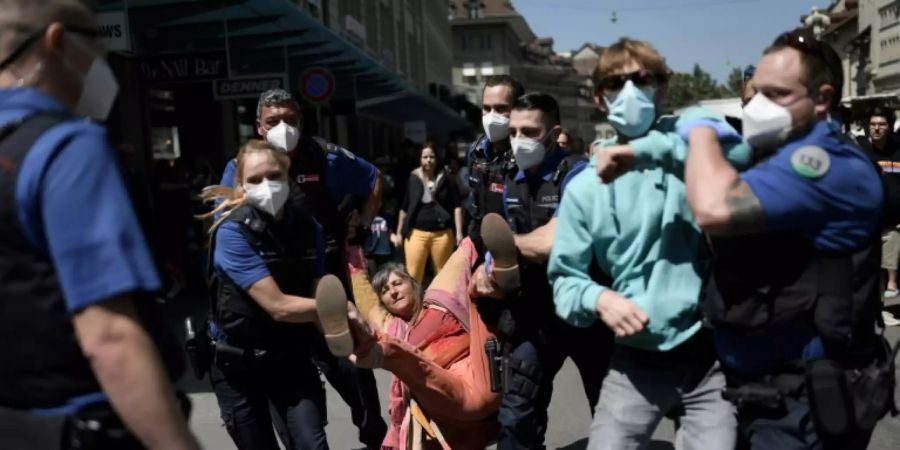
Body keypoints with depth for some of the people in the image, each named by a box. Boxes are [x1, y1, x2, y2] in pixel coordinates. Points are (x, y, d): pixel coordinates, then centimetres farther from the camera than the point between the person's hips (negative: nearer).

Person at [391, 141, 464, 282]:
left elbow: (457, 206, 1)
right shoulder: (413, 179, 5)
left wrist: (459, 232, -5)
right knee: (413, 274, -4)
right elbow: (404, 208, 12)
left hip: (442, 233, 0)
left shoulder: (446, 179, 1)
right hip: (416, 233, 1)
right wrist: (399, 233, 12)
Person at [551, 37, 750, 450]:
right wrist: (598, 298, -17)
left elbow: (736, 150, -25)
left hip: (712, 353, -1)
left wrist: (642, 148, -23)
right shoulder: (585, 186, 1)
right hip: (637, 362, 2)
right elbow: (564, 278, 3)